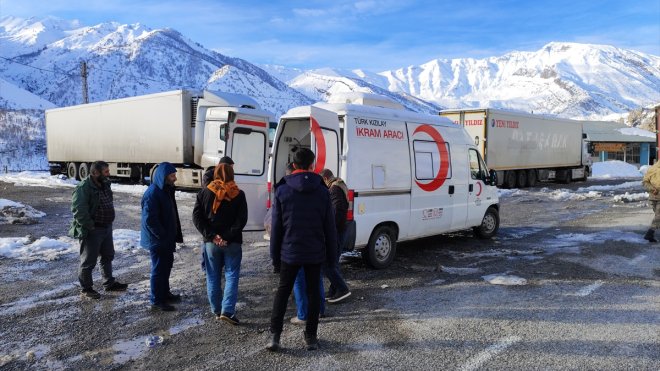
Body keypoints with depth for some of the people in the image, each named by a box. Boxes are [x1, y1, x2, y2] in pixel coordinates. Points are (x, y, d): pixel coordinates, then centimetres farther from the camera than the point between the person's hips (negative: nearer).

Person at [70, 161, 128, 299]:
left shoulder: (105, 185, 8)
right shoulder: (83, 188, -20)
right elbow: (78, 210, -26)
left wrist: (109, 223, 13)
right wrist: (89, 226, -22)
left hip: (107, 228, 9)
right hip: (92, 231, -9)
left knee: (108, 256, 19)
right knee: (89, 260, 3)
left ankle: (109, 283, 34)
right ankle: (85, 289, 17)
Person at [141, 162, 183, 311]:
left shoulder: (165, 190, 9)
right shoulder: (152, 194, -22)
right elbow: (150, 220, -25)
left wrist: (173, 235, 12)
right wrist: (163, 236, -19)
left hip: (166, 239, 10)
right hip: (157, 240, -10)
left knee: (167, 264, 20)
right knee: (159, 269, 0)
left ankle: (165, 293, 36)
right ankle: (156, 301, 12)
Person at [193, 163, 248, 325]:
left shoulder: (204, 193, 2)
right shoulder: (238, 195, -2)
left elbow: (197, 217, -5)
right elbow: (241, 220, -11)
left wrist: (211, 235, -9)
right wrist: (227, 237, -12)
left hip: (211, 242, 2)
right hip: (232, 243, -2)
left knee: (213, 277, 12)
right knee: (231, 276, 4)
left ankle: (216, 311, 19)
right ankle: (227, 311, -6)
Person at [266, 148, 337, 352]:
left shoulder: (282, 190, -5)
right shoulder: (322, 191, -3)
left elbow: (276, 226, -3)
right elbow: (329, 226, -1)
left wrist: (274, 255, 5)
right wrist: (331, 252, 8)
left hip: (289, 252, 0)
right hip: (315, 252, 1)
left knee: (283, 291, 13)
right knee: (313, 292, 12)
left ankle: (274, 335, 9)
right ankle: (311, 337, 18)